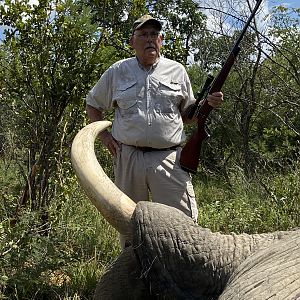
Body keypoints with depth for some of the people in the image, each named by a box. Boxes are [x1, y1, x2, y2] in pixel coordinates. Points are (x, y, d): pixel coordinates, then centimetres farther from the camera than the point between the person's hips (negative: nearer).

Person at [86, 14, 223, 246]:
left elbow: (187, 114, 18)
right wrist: (103, 134, 6)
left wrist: (207, 105, -2)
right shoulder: (117, 72, 11)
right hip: (128, 157, 1)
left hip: (169, 158, -1)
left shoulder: (177, 71, 12)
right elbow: (93, 105, 21)